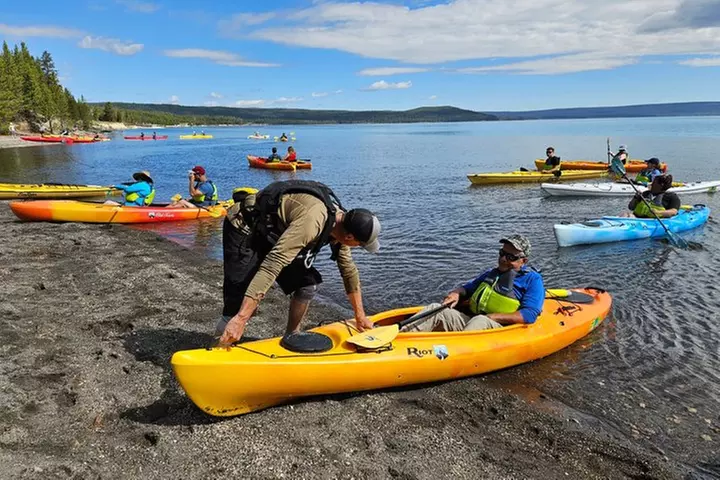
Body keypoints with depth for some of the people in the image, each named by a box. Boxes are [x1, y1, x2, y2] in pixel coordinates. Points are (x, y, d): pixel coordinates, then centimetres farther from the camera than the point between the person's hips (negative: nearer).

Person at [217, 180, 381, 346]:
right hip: (243, 230, -8)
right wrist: (241, 319, -46)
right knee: (239, 302, -18)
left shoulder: (341, 219, -8)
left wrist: (360, 316, 11)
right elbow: (273, 264, -44)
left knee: (307, 283, -1)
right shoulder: (312, 221, -37)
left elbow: (349, 269, 5)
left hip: (270, 233, 8)